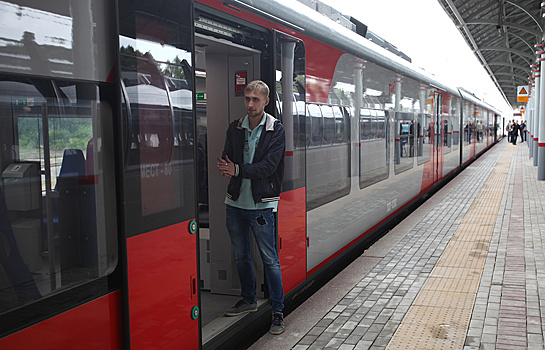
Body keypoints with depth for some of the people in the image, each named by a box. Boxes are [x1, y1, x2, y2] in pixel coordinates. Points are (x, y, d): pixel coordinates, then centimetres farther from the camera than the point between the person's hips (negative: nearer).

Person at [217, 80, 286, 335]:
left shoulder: (275, 130, -6)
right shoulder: (235, 128, 8)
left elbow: (269, 166, -16)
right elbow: (227, 159, 3)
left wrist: (237, 170, -23)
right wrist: (225, 168, -21)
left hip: (261, 204, -5)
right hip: (235, 201, 5)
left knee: (269, 258, -1)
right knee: (241, 255, 17)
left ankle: (277, 311, 10)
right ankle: (248, 300, 35)